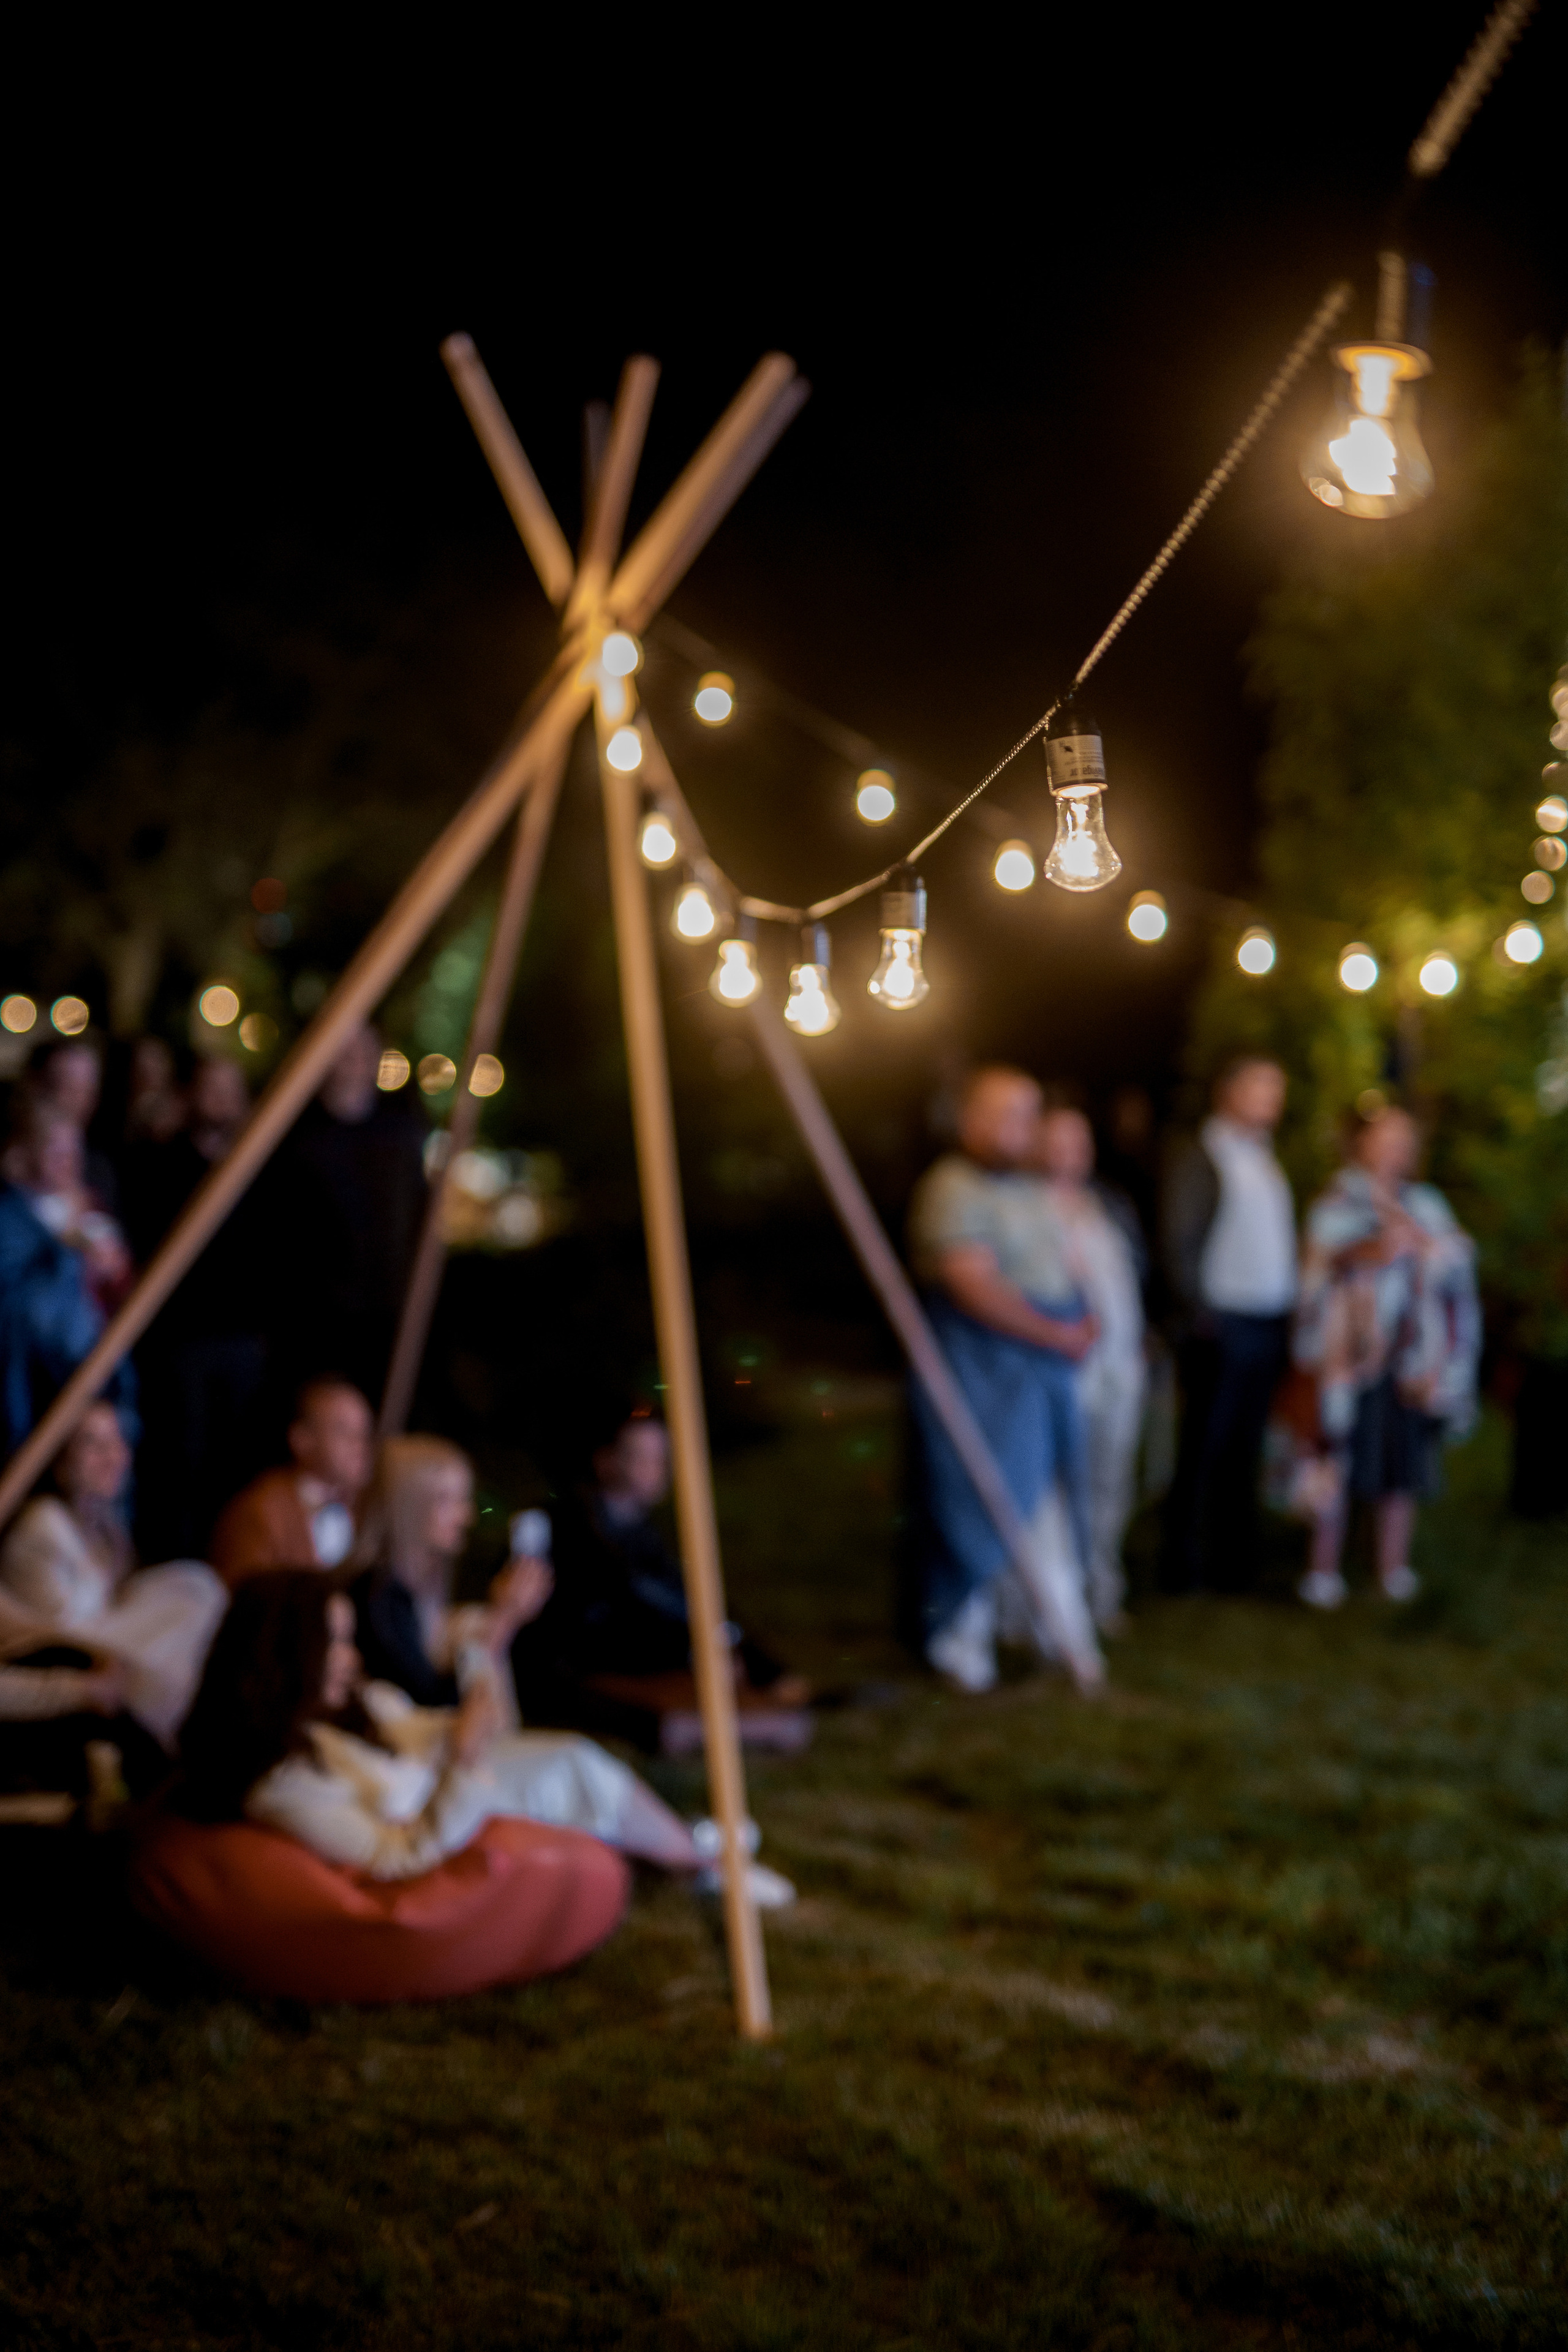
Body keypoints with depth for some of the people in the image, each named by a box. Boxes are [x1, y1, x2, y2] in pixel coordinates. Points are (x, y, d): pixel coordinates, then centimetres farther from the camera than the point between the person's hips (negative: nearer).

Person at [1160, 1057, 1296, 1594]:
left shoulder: (1266, 1162, 17)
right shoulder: (1200, 1159, -7)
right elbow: (1179, 1242, -13)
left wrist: (1286, 1312, 9)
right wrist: (1200, 1314, -18)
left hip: (1268, 1326, 7)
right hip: (1222, 1327, -7)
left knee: (1244, 1452, 12)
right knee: (1205, 1449, -2)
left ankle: (1234, 1562, 19)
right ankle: (1183, 1565, 5)